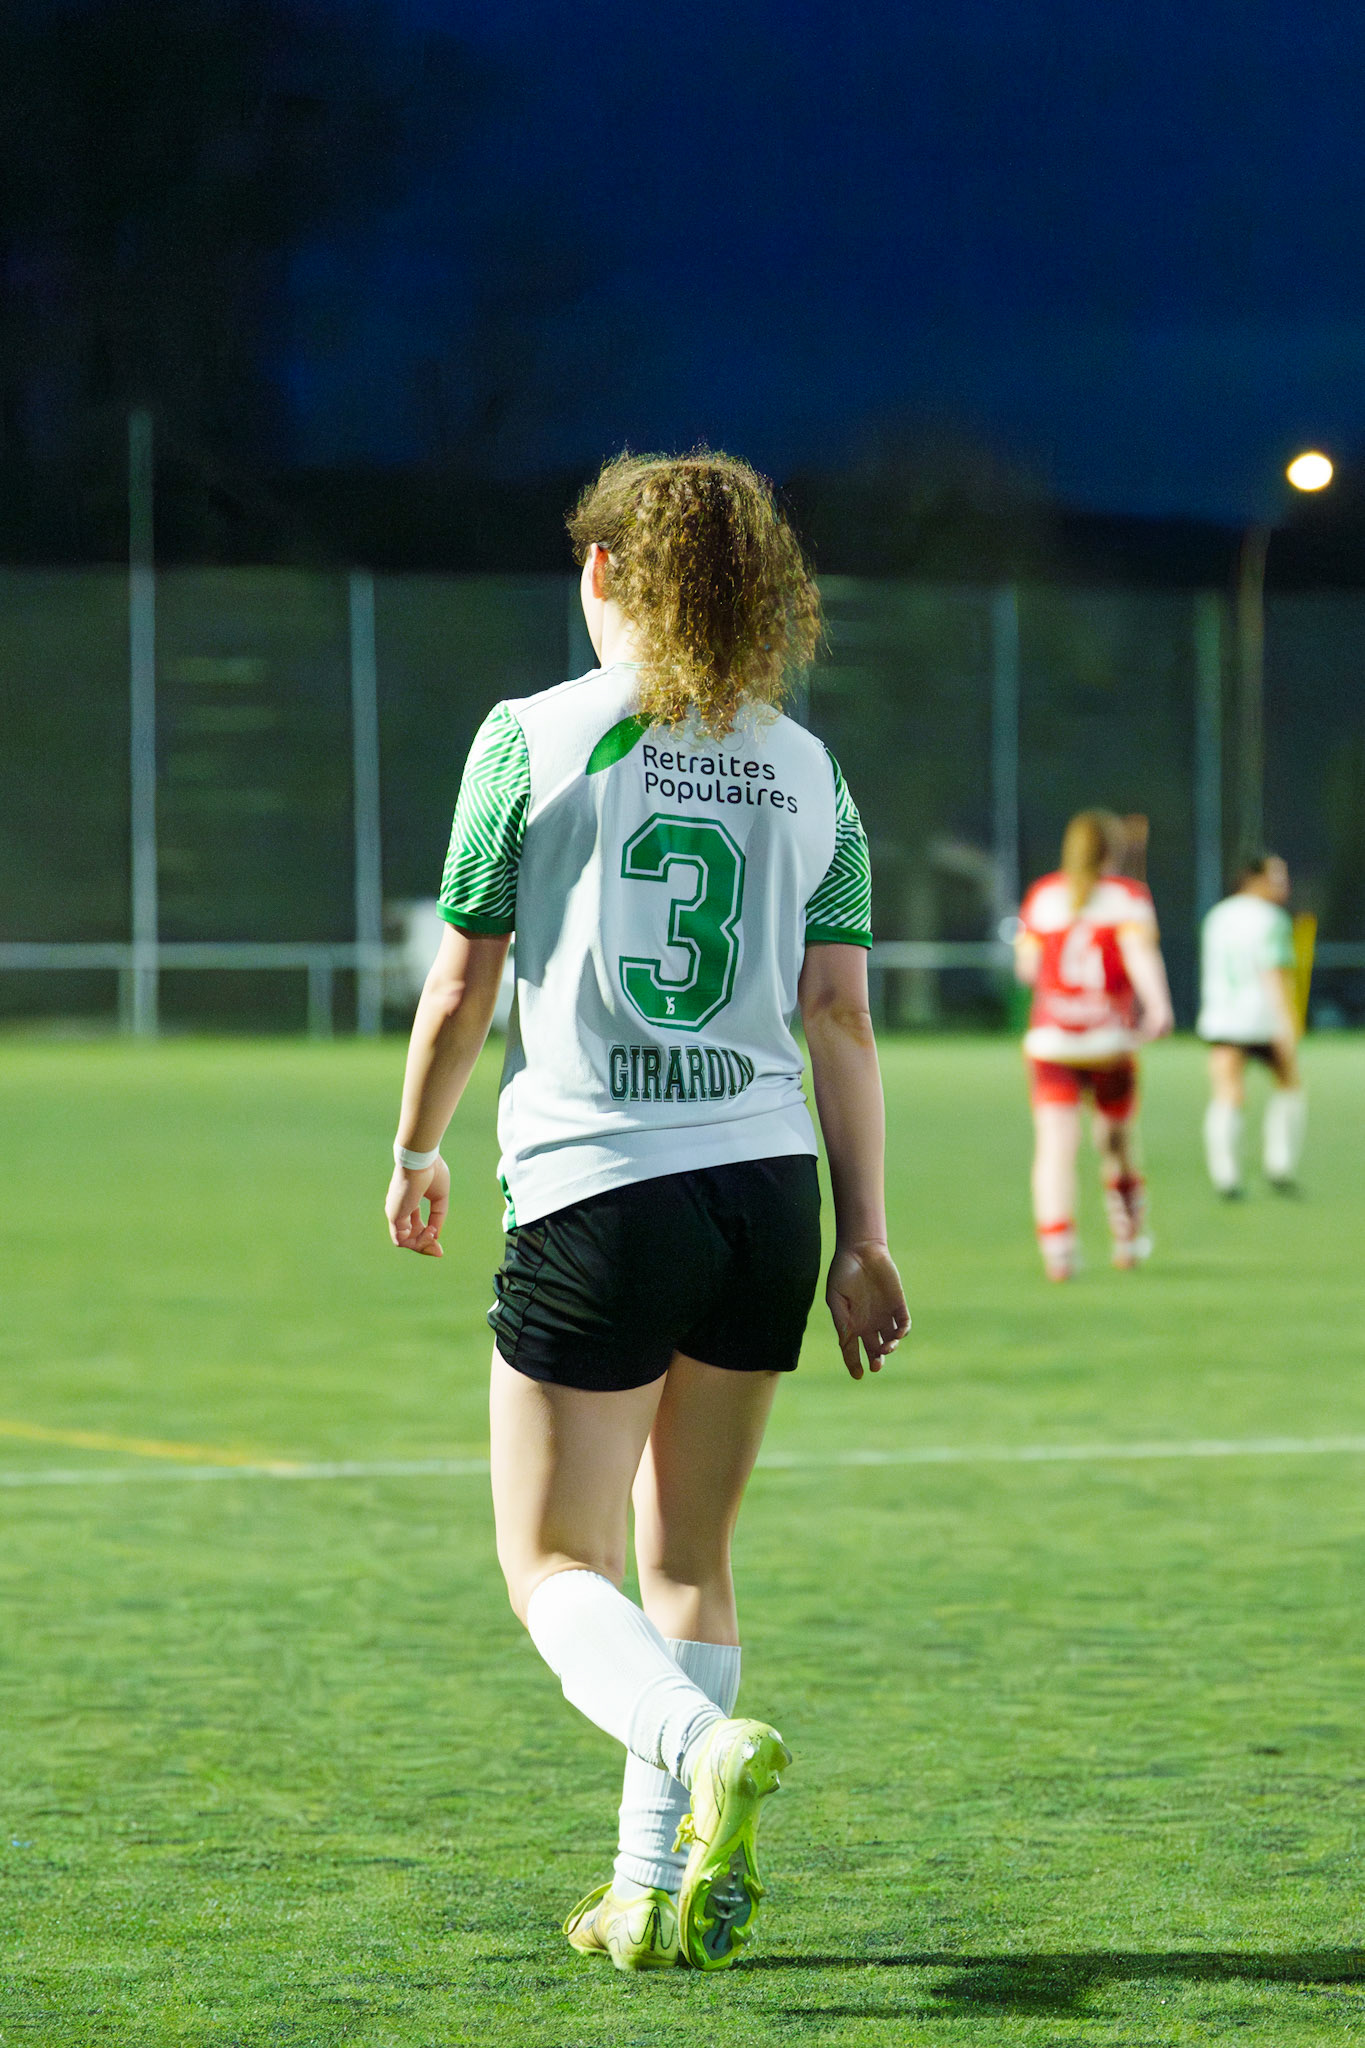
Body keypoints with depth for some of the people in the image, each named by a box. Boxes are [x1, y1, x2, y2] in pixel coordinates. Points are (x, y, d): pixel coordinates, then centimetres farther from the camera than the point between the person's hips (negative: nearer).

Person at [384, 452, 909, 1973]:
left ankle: (703, 1749, -26)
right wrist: (864, 1240, 7)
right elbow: (840, 1013, 4)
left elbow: (462, 988, -1)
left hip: (593, 1195, -4)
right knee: (689, 1559, 16)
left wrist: (415, 1152, 16)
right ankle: (656, 1894, 14)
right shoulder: (805, 769, 7)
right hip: (766, 1190, 4)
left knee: (553, 1563, 3)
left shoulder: (532, 738, -4)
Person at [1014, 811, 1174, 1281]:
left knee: (1054, 1144, -8)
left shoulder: (1042, 895, 11)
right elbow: (1140, 950, -15)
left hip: (1049, 1038, 1)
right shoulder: (1127, 895, 2)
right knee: (1116, 1138, 18)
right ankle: (1128, 1238, 30)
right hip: (1111, 1039, -1)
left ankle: (1056, 1245, -26)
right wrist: (1158, 1005, -26)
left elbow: (1027, 966, 11)